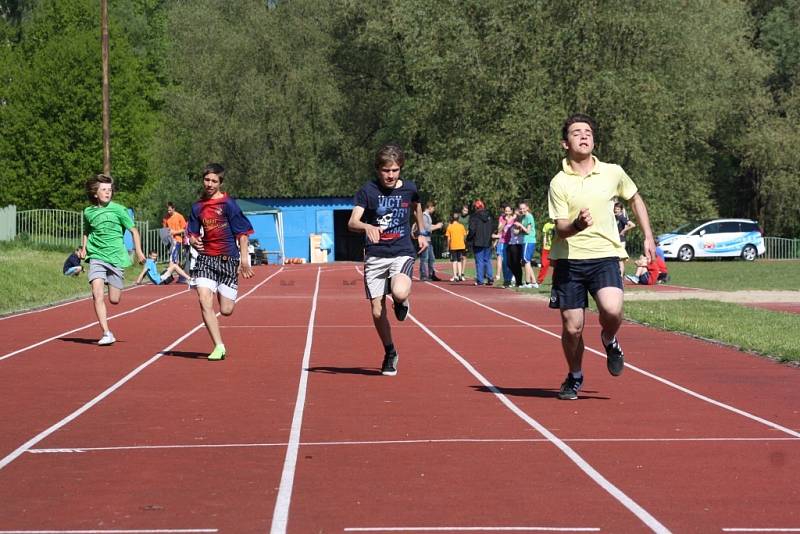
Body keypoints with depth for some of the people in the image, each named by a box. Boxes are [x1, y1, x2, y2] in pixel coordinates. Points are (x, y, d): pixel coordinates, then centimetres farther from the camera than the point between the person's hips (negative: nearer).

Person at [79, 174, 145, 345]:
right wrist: (83, 248, 12)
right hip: (96, 256, 1)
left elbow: (133, 230, 4)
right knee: (97, 294, -18)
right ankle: (106, 333, -16)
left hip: (116, 257, -1)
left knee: (114, 300, 3)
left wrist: (138, 251, -4)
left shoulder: (118, 209, -2)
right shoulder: (88, 212, 6)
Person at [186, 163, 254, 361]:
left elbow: (243, 233, -4)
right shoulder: (198, 207, 9)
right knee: (205, 302, -16)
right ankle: (219, 347, -9)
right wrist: (194, 241, -4)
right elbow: (192, 232, 19)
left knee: (226, 310, 0)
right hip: (205, 258, 3)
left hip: (228, 259, -3)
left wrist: (244, 259, -9)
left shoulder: (228, 204, -5)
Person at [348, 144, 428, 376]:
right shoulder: (367, 190, -7)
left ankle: (402, 302, 10)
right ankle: (390, 353, 26)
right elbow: (352, 222, -18)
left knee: (399, 293, -30)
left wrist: (421, 234, 30)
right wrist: (368, 227, -39)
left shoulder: (409, 189, 1)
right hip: (375, 256, 0)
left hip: (402, 253, 0)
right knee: (377, 311, 2)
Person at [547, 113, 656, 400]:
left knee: (612, 310, -26)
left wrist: (648, 237, 19)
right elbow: (560, 228, -9)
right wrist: (578, 224, -31)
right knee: (572, 327, -1)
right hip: (569, 259, 0)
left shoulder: (613, 173, 4)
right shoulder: (559, 183, -4)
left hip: (605, 255, 1)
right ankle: (575, 377, 27)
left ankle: (609, 341, 10)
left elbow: (635, 198, 23)